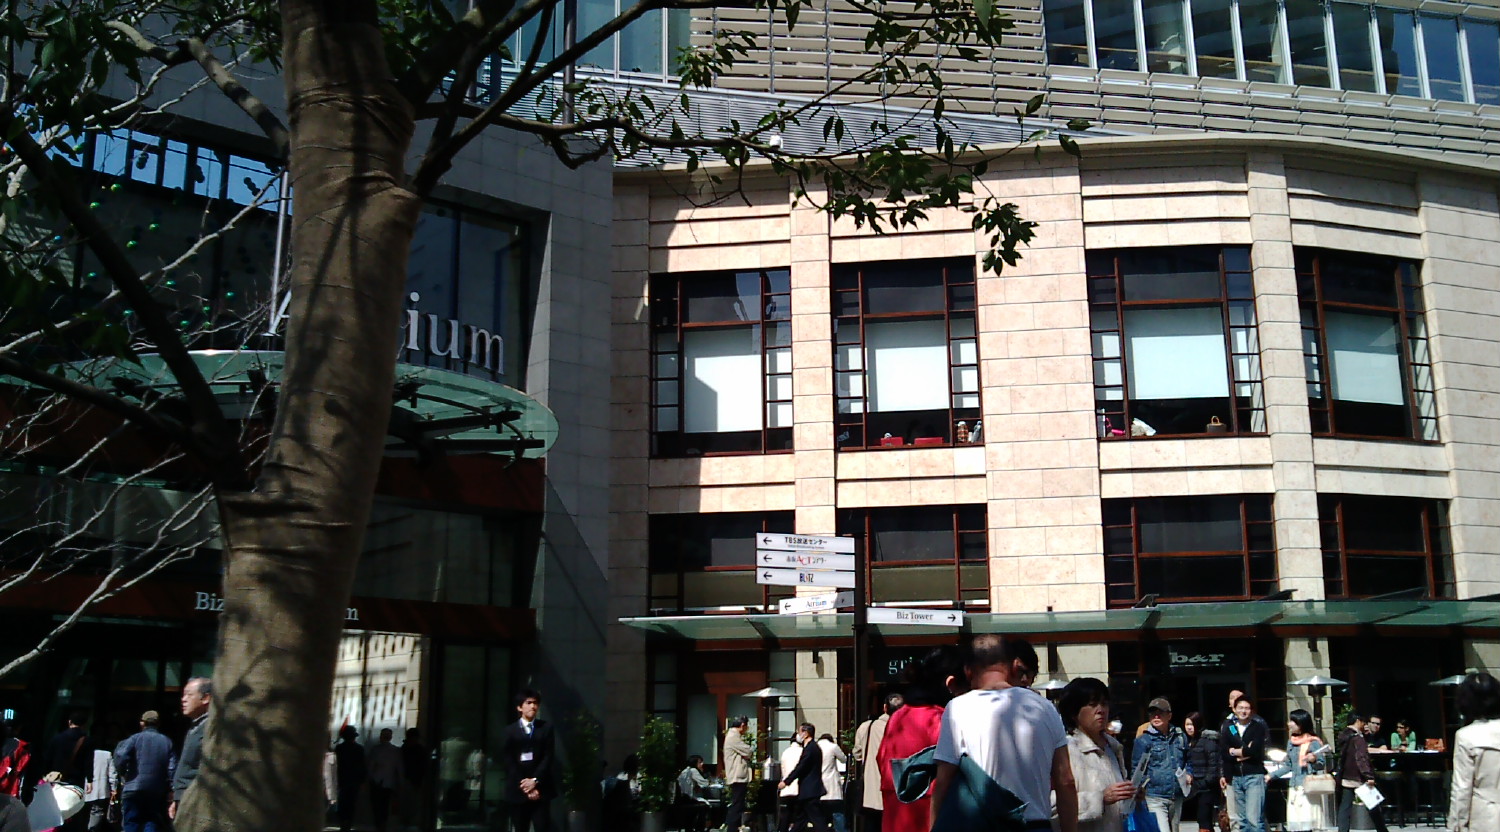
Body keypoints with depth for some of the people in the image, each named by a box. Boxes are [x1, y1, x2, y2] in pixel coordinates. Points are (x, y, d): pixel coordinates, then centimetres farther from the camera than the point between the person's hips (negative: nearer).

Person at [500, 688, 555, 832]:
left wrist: (535, 780, -12)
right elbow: (507, 761, -1)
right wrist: (523, 783, -10)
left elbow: (548, 758, 1)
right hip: (517, 789, 0)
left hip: (541, 788, 0)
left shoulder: (546, 728, 9)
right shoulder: (509, 731, 8)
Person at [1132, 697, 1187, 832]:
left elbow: (1188, 761, 26)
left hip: (1176, 798, 6)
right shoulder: (1143, 740, -6)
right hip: (1154, 798, -6)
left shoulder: (1180, 737, 10)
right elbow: (1137, 770, -5)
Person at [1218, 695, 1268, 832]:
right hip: (1236, 777, 4)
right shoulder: (1228, 727, 11)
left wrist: (1235, 752, -2)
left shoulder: (1258, 727, 1)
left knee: (1254, 818, -13)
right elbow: (1224, 753, 1)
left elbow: (1255, 750, -13)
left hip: (1254, 776, -4)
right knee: (1242, 820, 8)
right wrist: (1245, 753, -7)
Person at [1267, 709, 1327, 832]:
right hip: (1294, 788, 6)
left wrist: (1314, 760, -22)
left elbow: (1322, 765, -3)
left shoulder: (1313, 742, -2)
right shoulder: (1291, 742, 15)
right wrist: (1272, 775, 17)